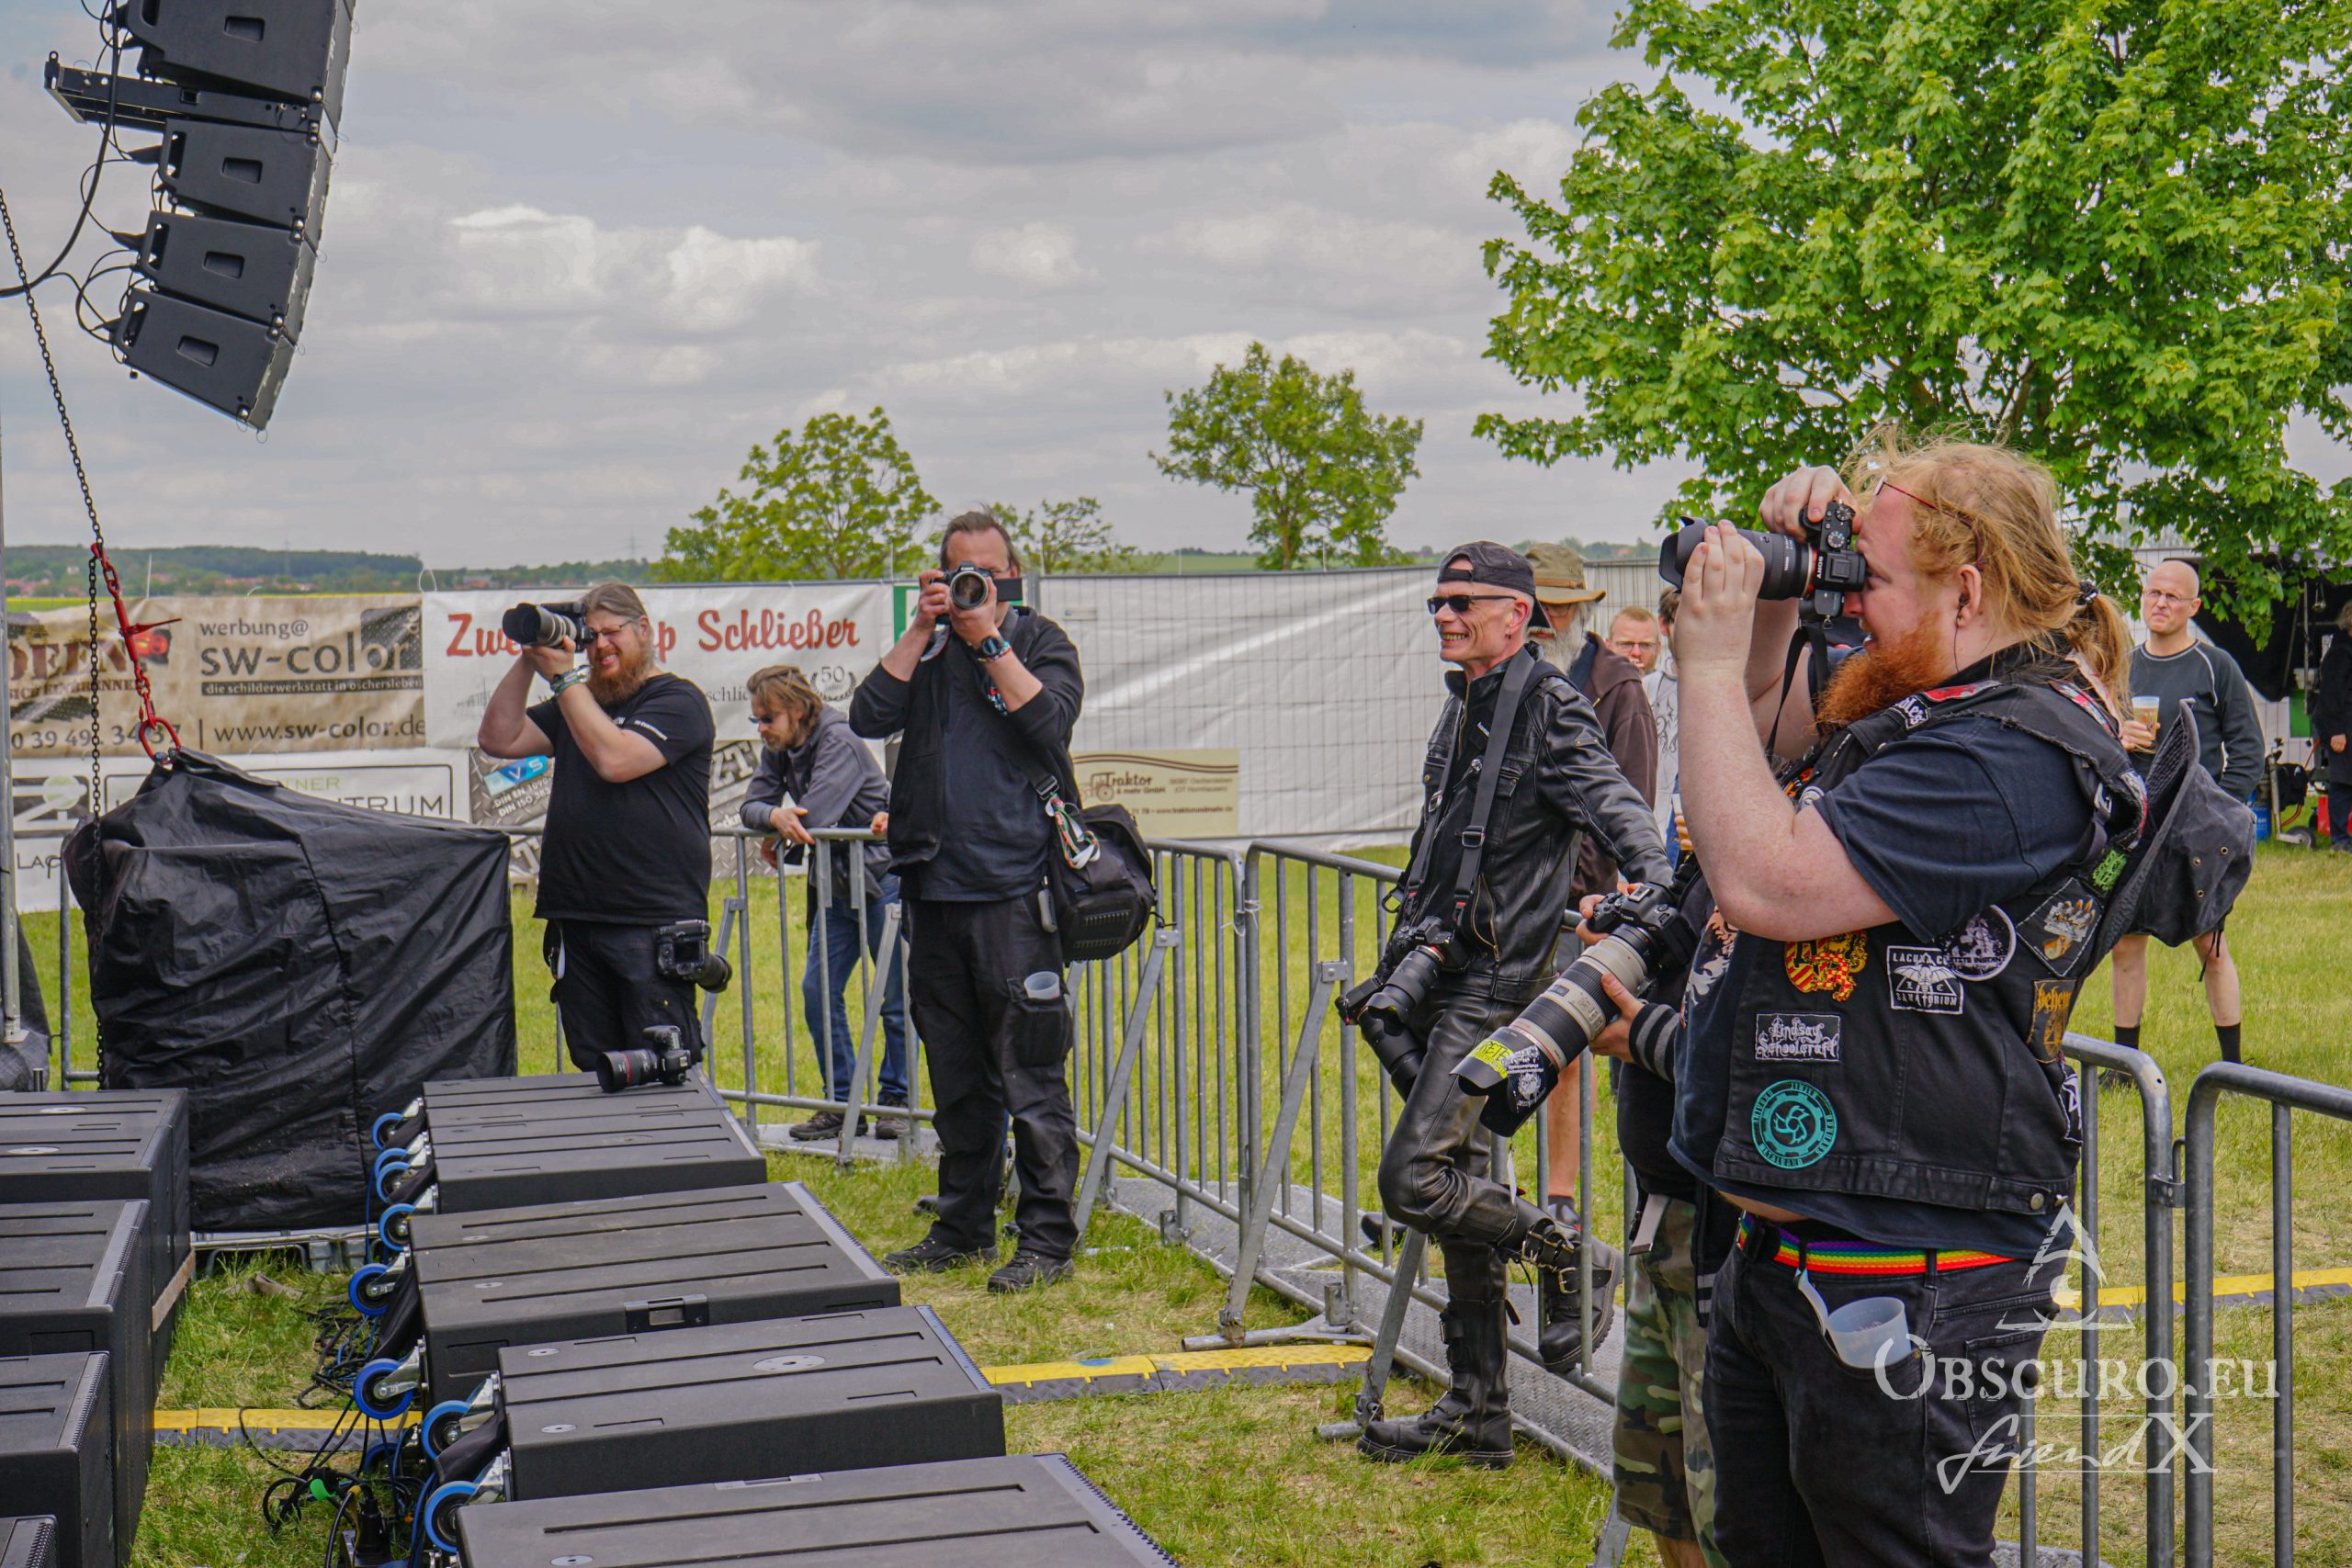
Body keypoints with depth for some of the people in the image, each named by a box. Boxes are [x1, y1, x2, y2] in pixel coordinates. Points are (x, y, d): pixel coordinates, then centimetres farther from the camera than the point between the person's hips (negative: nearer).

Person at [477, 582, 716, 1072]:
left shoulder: (678, 700, -2)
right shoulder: (579, 702, 21)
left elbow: (614, 759, -18)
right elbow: (498, 739, 13)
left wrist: (563, 676, -12)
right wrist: (528, 663, 4)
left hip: (653, 922, -7)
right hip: (576, 918, 7)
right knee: (594, 1073, 10)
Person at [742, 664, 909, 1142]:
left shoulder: (839, 743, -19)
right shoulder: (779, 749, 6)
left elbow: (814, 816, -27)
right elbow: (751, 806, 0)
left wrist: (776, 833, -8)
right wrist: (774, 816, -23)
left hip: (883, 877, -8)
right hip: (838, 885, 8)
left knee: (895, 998, -1)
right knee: (818, 990, 5)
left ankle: (896, 1101, 10)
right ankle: (841, 1104, 13)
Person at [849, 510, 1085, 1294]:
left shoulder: (1041, 642, 5)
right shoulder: (925, 649, 13)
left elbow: (1050, 722, -13)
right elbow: (869, 717, -2)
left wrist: (989, 640, -10)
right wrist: (921, 631, -5)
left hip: (1014, 888, -4)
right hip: (934, 889, 5)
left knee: (1029, 1074, -6)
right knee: (956, 1073, 13)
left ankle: (1046, 1239, 0)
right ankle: (964, 1225, 24)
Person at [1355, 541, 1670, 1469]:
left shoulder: (1546, 705, -9)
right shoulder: (1463, 709, 17)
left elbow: (1614, 805, -21)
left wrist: (1657, 890, -38)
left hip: (1494, 983, -9)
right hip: (1445, 976, 9)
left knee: (1413, 1180, -16)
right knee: (1457, 1185, 11)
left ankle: (1563, 1256, 7)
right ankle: (1477, 1409, 18)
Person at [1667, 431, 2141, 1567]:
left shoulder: (2015, 755, -19)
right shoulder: (1910, 707, 12)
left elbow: (1765, 881, -27)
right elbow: (1747, 765, 29)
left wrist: (1712, 660, -16)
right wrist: (1777, 597, 12)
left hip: (1902, 1292, -11)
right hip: (1778, 1249, 11)